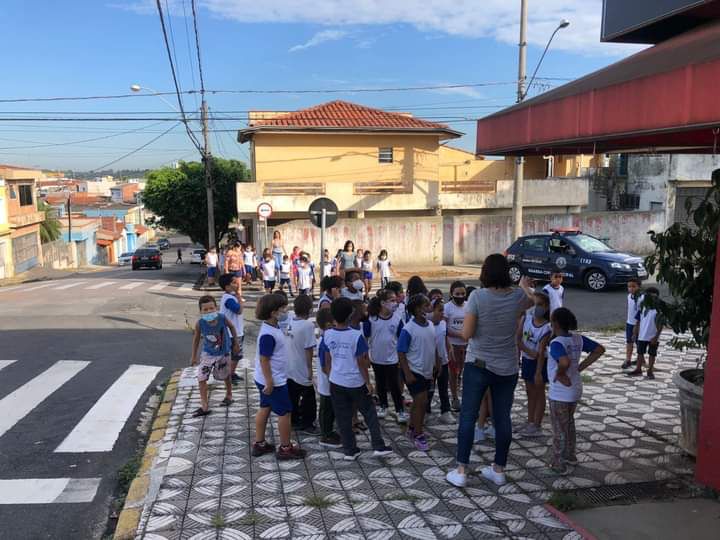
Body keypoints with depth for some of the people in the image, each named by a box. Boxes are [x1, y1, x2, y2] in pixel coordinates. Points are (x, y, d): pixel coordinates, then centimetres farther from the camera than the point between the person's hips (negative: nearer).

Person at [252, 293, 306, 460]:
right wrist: (269, 382, -21)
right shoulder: (268, 334, -27)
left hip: (266, 379, 10)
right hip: (273, 381, -10)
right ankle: (285, 448, 16)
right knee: (285, 412, 3)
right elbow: (264, 360, -25)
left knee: (265, 408, 18)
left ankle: (259, 444, 29)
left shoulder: (273, 327, 3)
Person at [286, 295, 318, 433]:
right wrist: (310, 368, -11)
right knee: (308, 398, 9)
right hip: (301, 370, -7)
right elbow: (308, 349, -20)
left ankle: (294, 421, 28)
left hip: (289, 368, 7)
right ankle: (307, 424, 16)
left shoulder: (290, 321, -1)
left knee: (292, 396, 18)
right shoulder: (308, 325, -21)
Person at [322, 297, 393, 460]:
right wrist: (368, 382, -2)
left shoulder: (327, 335, -6)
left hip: (336, 382, 3)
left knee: (343, 418, 11)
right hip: (356, 383, -3)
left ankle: (350, 450, 19)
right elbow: (361, 362, -12)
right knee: (370, 413, 13)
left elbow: (327, 360, 3)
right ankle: (379, 446, 13)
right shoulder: (356, 335, -17)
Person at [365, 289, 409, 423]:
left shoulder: (397, 319, -11)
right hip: (376, 358, 1)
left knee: (395, 386, 4)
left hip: (392, 358, -1)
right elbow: (365, 338, -6)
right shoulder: (371, 319, -14)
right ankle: (383, 406, 35)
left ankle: (400, 410, 17)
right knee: (380, 384, 17)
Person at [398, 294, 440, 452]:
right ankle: (418, 435, 7)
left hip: (427, 371, 7)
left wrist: (437, 363, 16)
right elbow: (401, 353, -17)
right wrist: (407, 374, -19)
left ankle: (411, 428, 33)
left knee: (418, 402, 17)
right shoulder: (408, 330, -20)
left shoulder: (430, 326, 0)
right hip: (414, 371, -7)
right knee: (422, 402, -7)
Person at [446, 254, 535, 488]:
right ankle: (499, 470, 25)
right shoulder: (518, 296, -4)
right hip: (507, 367, 3)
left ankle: (461, 471, 10)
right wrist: (525, 286, 42)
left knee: (468, 416, 6)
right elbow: (532, 300, 22)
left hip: (478, 365, -3)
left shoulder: (478, 296, -16)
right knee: (503, 418, 13)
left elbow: (466, 334, -15)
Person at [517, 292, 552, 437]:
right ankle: (530, 423, 26)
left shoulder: (547, 328, -21)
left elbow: (541, 351, -23)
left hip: (540, 361, -5)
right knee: (530, 391, 15)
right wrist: (529, 351, -23)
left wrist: (538, 373, -23)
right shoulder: (526, 317, -8)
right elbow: (518, 339, -9)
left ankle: (537, 426, 13)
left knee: (539, 392, 5)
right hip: (526, 359, 5)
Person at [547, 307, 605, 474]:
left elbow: (565, 362, -42)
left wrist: (560, 374, -22)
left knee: (559, 429, 8)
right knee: (569, 423, 26)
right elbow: (600, 349, 5)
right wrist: (581, 367, 2)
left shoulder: (556, 343, -24)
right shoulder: (578, 339, -1)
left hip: (559, 393, -7)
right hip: (575, 390, 7)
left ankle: (559, 464, 20)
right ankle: (570, 455, 40)